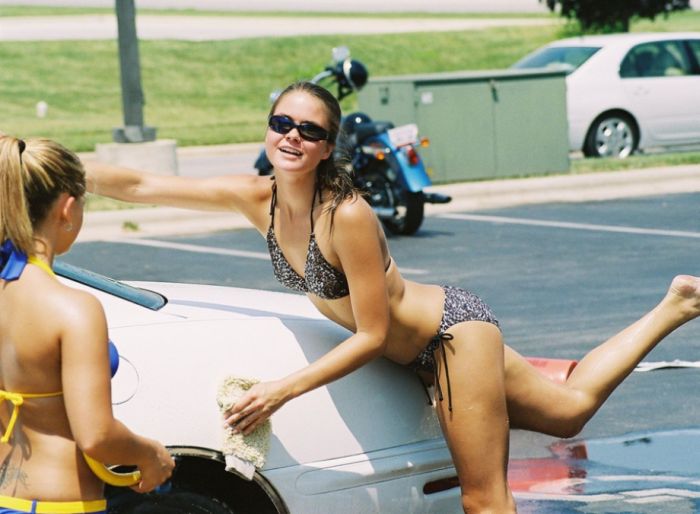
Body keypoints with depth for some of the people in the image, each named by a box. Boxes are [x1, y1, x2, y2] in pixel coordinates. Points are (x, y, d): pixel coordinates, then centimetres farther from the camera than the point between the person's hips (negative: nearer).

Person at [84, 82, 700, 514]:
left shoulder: (348, 216, -31)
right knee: (569, 408, 24)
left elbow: (373, 336, -27)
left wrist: (283, 391, -29)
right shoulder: (257, 198, -12)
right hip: (420, 347, 8)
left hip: (454, 331, -8)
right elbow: (141, 185, -10)